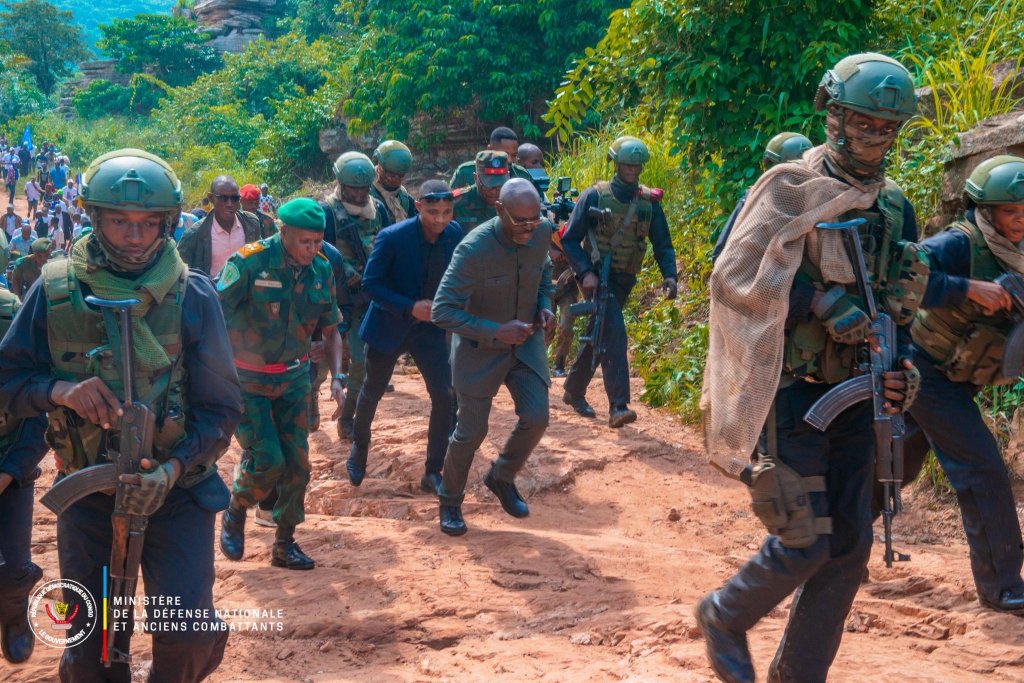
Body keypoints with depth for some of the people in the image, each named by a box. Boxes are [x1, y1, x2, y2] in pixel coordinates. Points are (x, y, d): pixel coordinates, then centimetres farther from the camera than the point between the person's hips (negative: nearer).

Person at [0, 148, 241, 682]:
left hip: (176, 491, -1)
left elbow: (221, 407, -6)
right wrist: (60, 390, -21)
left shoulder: (192, 296, -8)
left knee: (186, 633, -13)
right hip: (88, 493, 2)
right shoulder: (57, 289, -5)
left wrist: (174, 469, -22)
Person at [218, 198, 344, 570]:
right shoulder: (249, 262, -19)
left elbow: (331, 330, 8)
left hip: (293, 377, 5)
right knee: (266, 460, -12)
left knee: (296, 463, 4)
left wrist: (336, 377, -3)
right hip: (246, 379, -5)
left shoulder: (321, 269, -2)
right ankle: (234, 515, 19)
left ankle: (285, 544, 21)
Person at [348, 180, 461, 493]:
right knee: (372, 394, 16)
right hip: (389, 326, -3)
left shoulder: (454, 233, -11)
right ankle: (359, 448, 46)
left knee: (445, 397, -9)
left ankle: (432, 473, 6)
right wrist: (409, 307, -28)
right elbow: (370, 284, -19)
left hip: (429, 327, 3)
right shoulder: (391, 238, -24)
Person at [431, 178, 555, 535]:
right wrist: (495, 331, -33)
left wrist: (544, 305, -6)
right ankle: (450, 501, 27)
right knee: (471, 431, 2)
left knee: (536, 418, -3)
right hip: (480, 348, -5)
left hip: (526, 341, 5)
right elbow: (442, 311, -28)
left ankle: (502, 478, 27)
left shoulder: (542, 231, -12)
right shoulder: (473, 249, -30)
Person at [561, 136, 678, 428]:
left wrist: (669, 274, -11)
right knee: (614, 332, -20)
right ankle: (618, 406, -23)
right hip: (596, 275, -5)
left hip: (623, 279, 5)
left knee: (599, 335, 14)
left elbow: (662, 244, 6)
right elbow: (570, 239, -6)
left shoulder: (649, 201, 3)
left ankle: (574, 391, 34)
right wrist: (585, 272, -19)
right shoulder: (595, 196, -7)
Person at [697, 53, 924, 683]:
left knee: (849, 546, 6)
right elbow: (732, 277, -14)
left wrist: (903, 362, 0)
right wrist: (819, 302, -21)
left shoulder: (895, 207, 10)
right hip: (789, 393, -6)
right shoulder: (787, 191, -9)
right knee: (803, 543, -8)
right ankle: (724, 617, 20)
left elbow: (899, 302, 18)